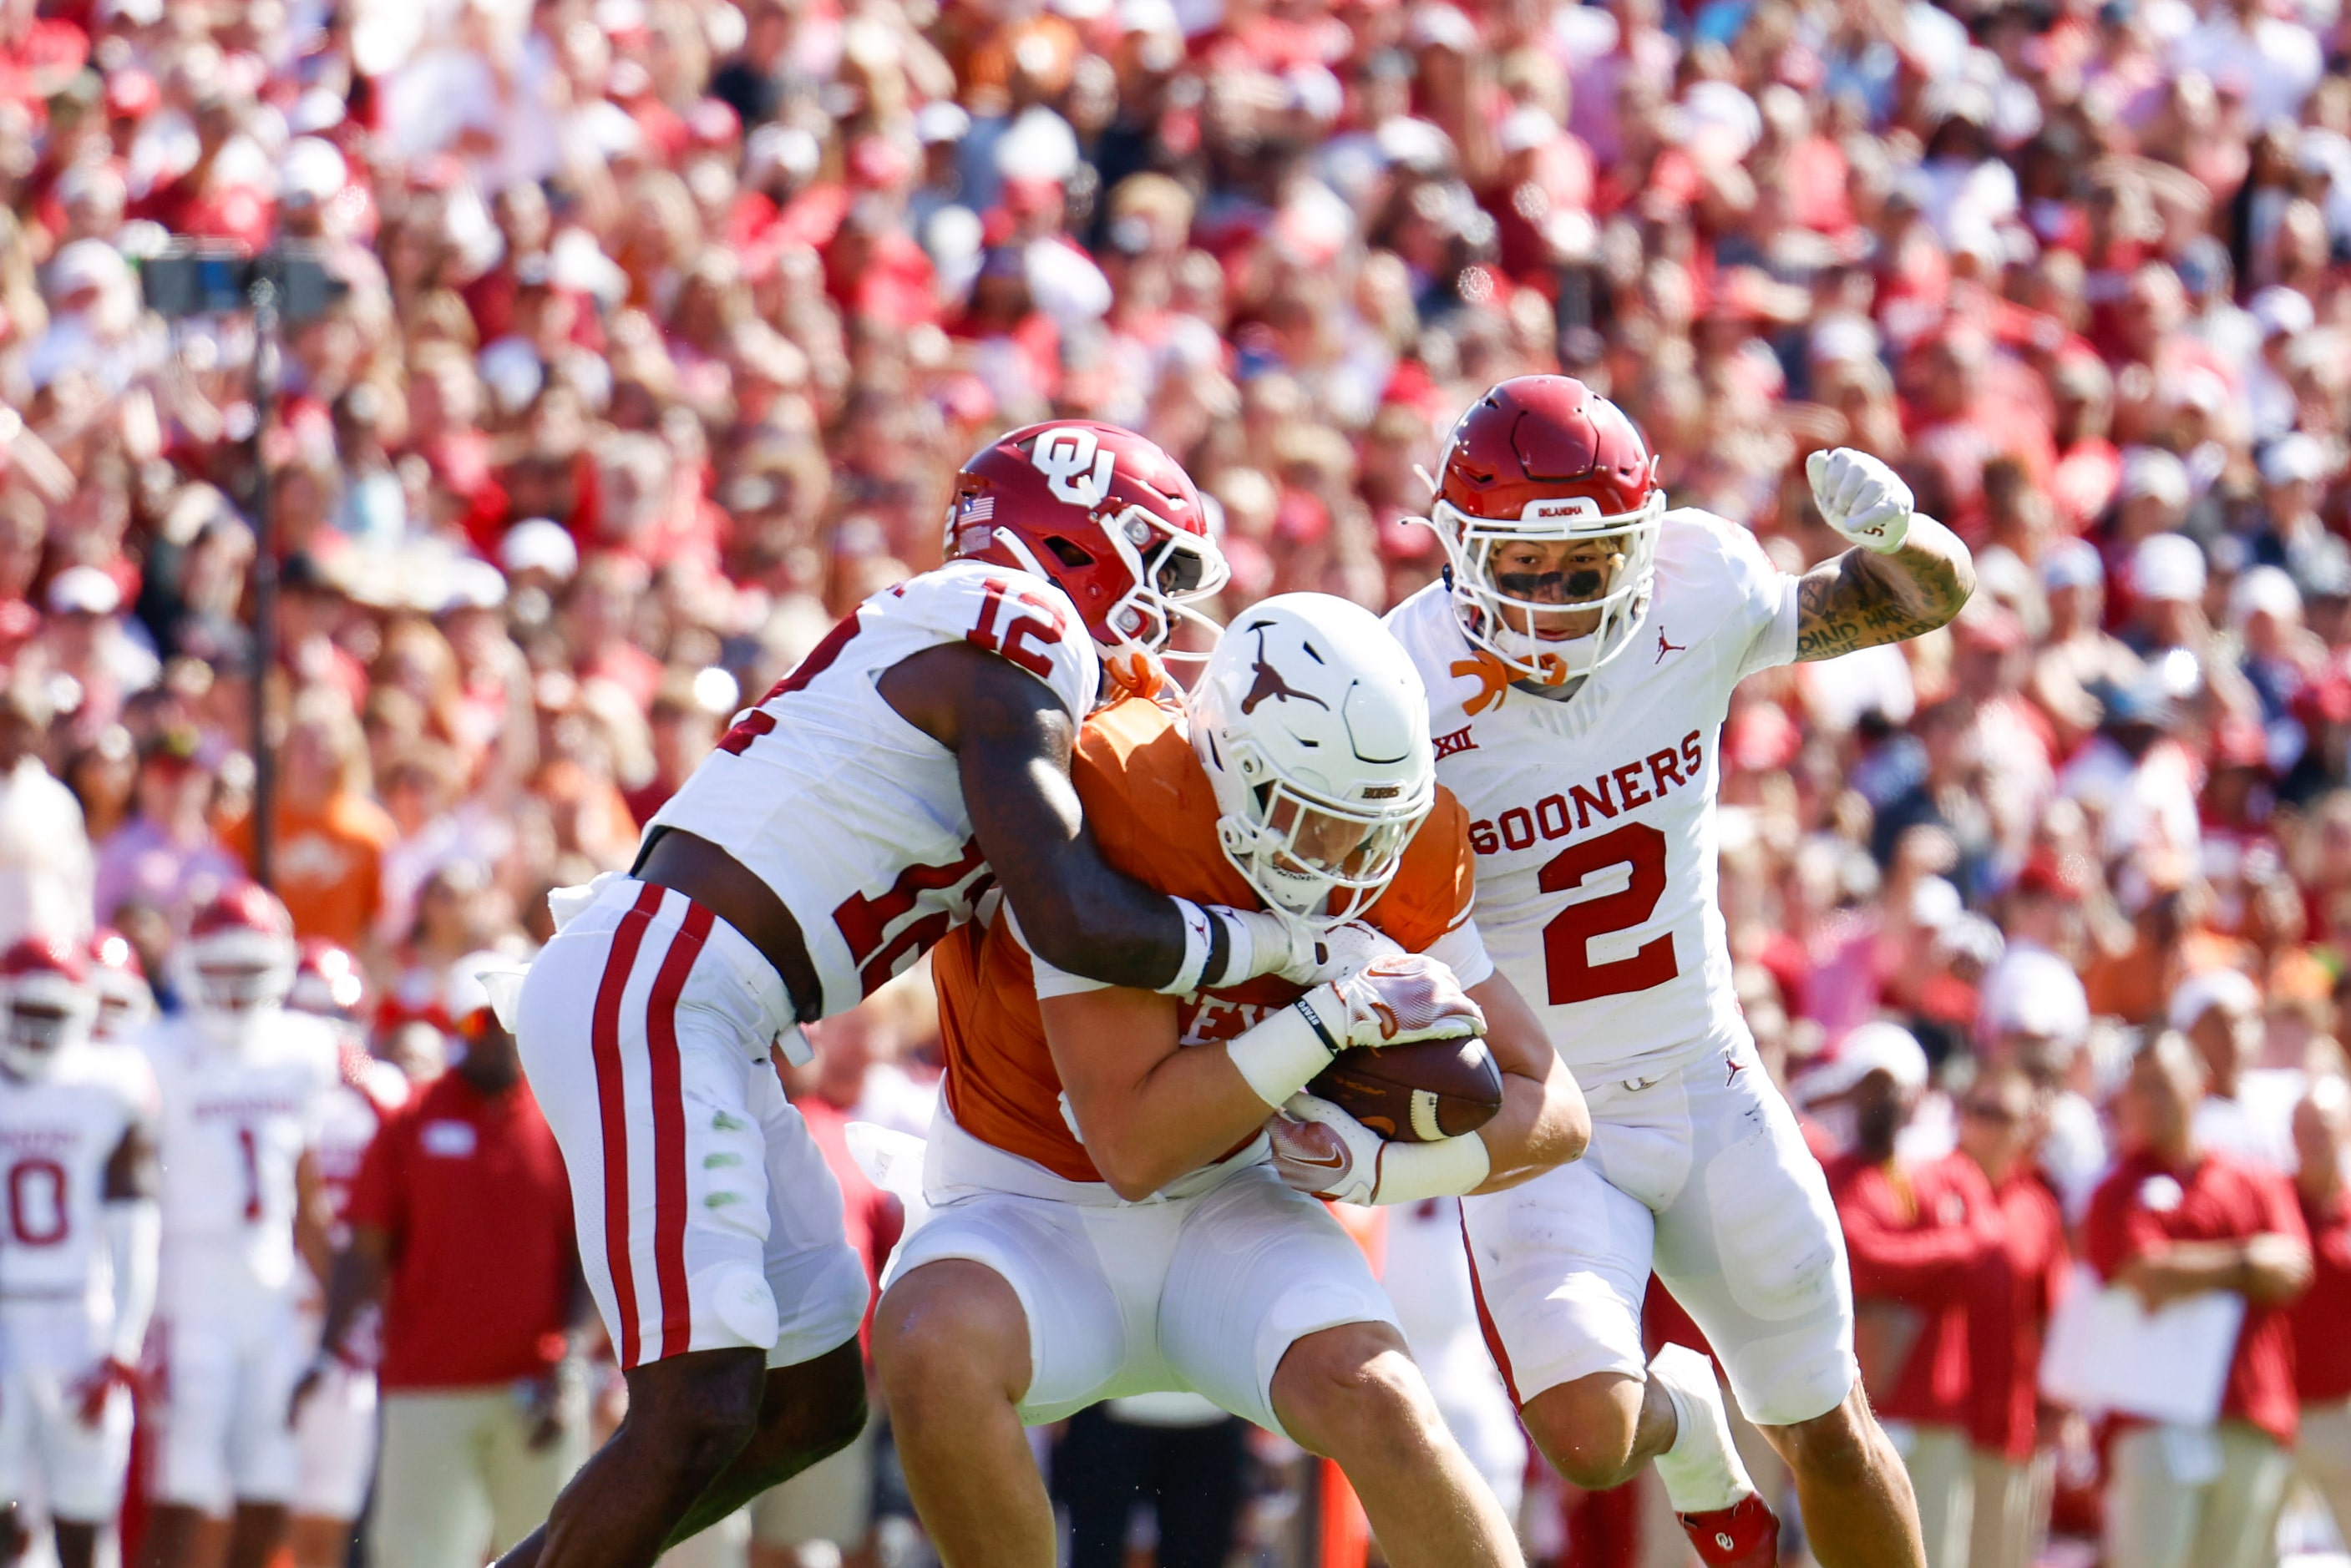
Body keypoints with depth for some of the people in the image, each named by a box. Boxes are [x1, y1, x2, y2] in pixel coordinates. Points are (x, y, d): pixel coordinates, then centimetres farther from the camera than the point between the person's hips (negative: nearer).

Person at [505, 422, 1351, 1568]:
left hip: (653, 1001, 11)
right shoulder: (1019, 650, -8)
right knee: (696, 1421, -17)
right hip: (654, 995, -11)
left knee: (812, 1403, 15)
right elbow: (1075, 924, -18)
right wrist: (1279, 945, -4)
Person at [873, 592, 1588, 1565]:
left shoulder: (1404, 852, -10)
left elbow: (1552, 1114, -3)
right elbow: (1132, 1147, -26)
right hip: (1040, 1215, -3)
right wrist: (1330, 1020, -32)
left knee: (1377, 1402, -27)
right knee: (934, 1348, -36)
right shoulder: (1109, 806, -25)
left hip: (1227, 1211, 3)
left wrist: (1386, 1166, -22)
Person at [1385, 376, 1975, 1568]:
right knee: (1587, 1440, -22)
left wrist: (1893, 533, -21)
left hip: (1710, 1090, 3)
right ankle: (1679, 1422, 16)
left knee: (1827, 1432, 12)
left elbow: (1928, 599, 2)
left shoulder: (1697, 599, -11)